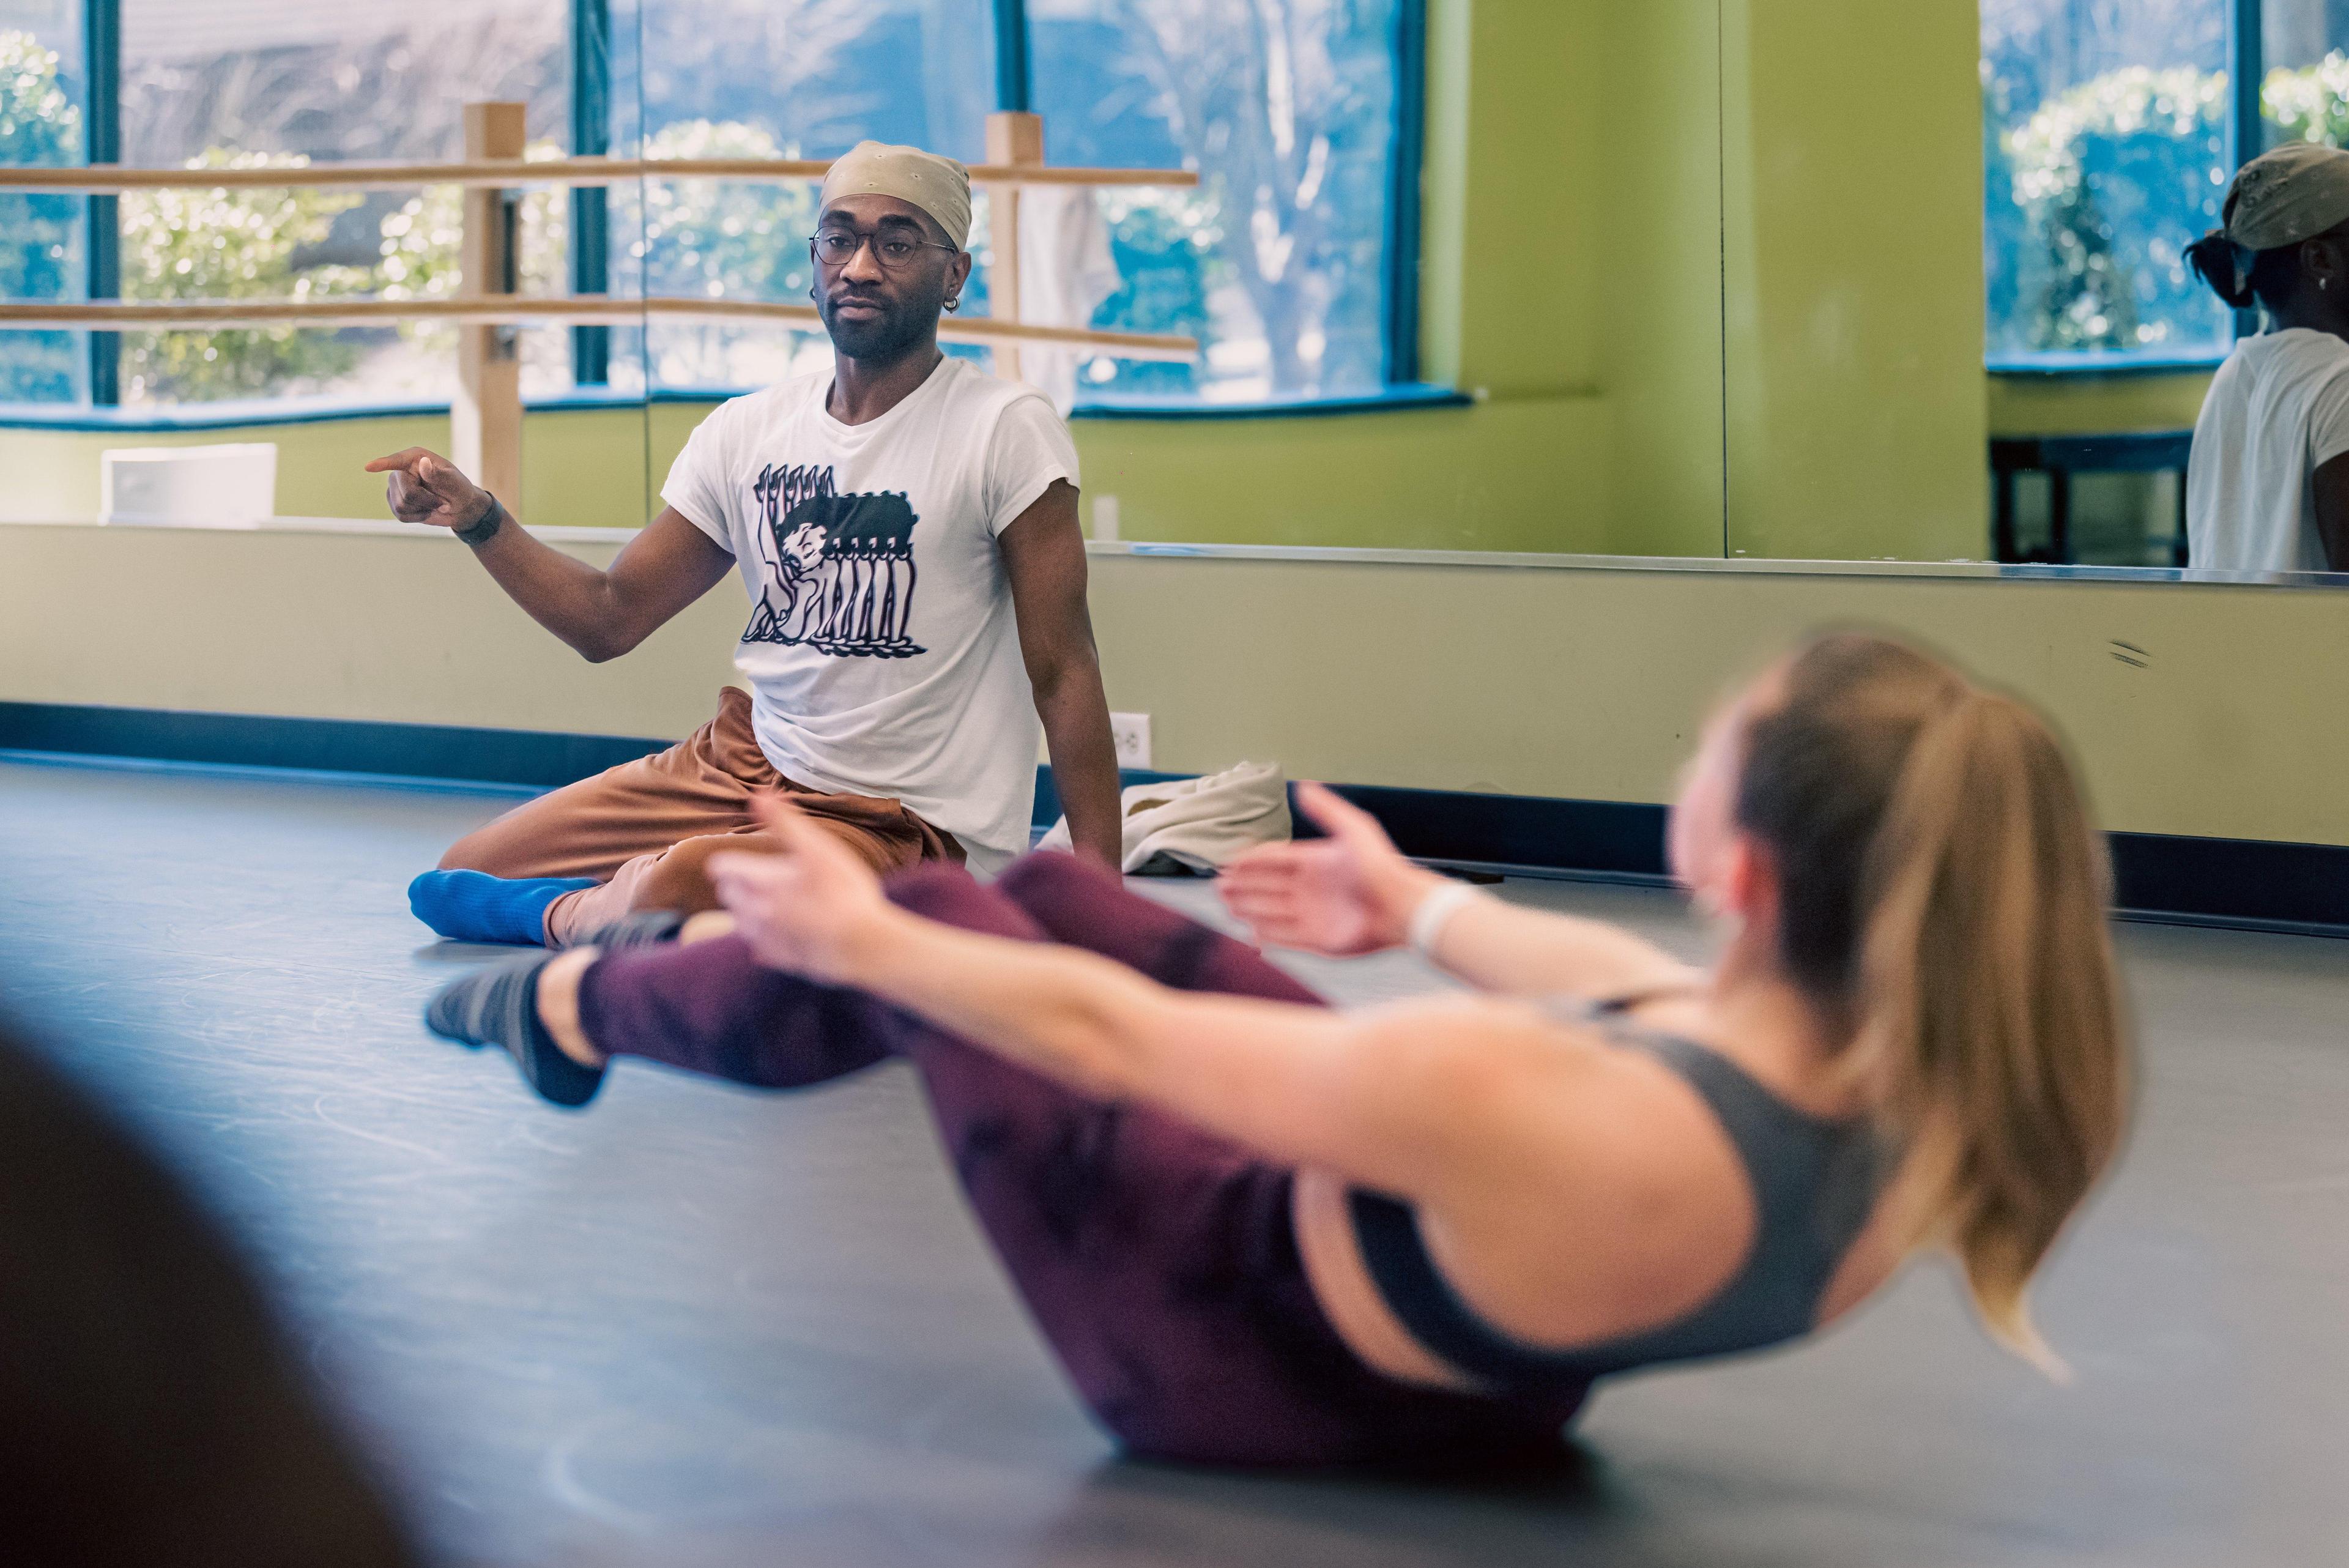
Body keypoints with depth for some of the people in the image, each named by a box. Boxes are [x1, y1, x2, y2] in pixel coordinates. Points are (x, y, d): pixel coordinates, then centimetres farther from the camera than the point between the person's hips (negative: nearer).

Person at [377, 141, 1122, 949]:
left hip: (903, 825, -6)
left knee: (674, 888, -35)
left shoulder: (1007, 428, -11)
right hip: (740, 765, 7)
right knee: (464, 876, 5)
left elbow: (1061, 669, -13)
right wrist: (477, 519, -6)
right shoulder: (747, 431, 6)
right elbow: (610, 618, 10)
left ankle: (571, 917, -2)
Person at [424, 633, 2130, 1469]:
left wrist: (866, 936, -8)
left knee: (931, 933, 13)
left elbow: (1115, 1035, -27)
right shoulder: (1935, 1102, -25)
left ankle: (568, 1006, 43)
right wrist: (1422, 907, 20)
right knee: (1046, 888, 21)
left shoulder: (1514, 1102, -45)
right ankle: (631, 980, 52)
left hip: (1265, 1363, -6)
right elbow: (1624, 984, -1)